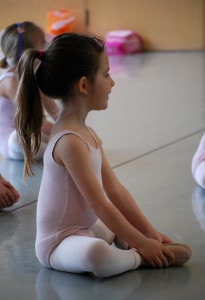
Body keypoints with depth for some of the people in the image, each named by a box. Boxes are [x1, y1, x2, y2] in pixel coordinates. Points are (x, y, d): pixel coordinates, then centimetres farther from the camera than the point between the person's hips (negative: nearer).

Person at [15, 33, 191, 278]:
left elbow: (115, 190, 8)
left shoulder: (89, 135, 7)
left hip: (88, 228, 10)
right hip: (58, 244, -10)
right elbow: (99, 205, -23)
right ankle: (140, 258, -12)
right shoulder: (70, 142, -24)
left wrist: (149, 233, 4)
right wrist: (142, 244, -18)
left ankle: (125, 246, -1)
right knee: (98, 255, -40)